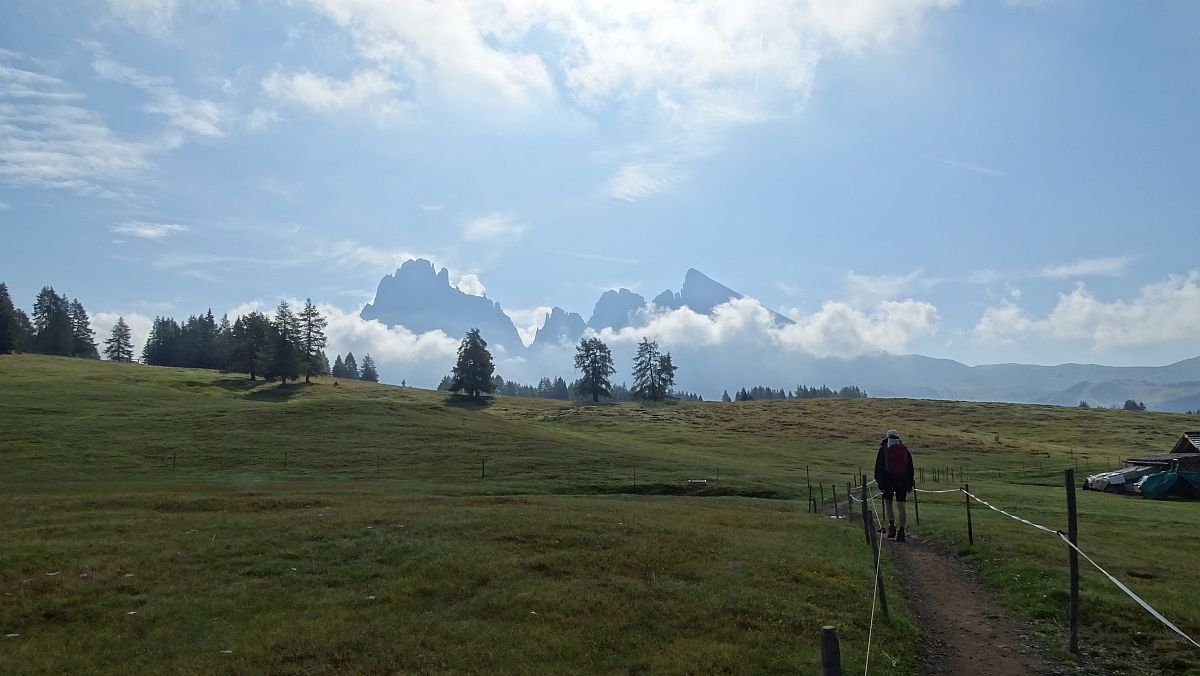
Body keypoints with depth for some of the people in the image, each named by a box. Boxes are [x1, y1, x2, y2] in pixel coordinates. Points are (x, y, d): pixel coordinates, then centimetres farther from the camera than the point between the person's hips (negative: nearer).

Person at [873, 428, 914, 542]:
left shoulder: (884, 449, 1)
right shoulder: (905, 450, 9)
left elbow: (879, 468, -3)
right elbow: (910, 468, 10)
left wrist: (880, 484, -1)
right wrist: (910, 485, 14)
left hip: (888, 481, -2)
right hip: (902, 481, 2)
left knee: (888, 503, 13)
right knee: (901, 507, 4)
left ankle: (892, 525, -6)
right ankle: (901, 532, 0)